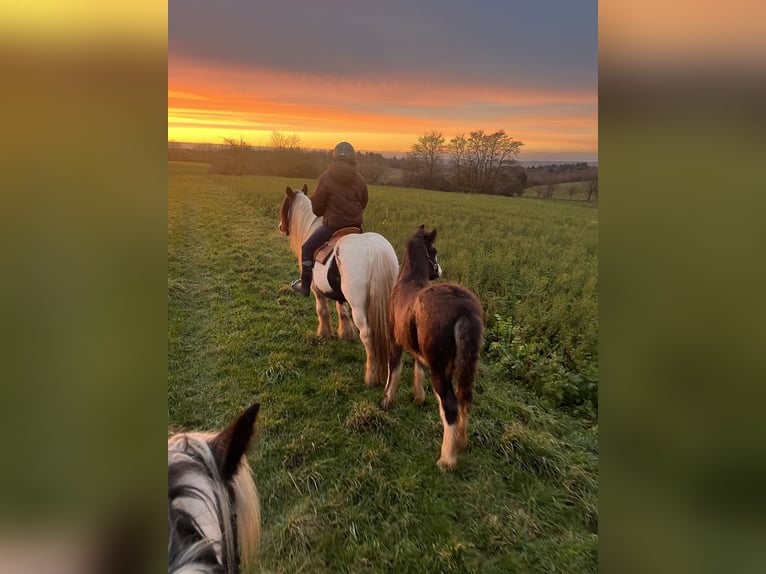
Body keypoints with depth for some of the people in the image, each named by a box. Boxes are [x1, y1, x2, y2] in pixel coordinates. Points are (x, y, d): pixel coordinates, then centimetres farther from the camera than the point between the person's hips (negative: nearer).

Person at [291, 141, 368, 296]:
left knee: (307, 248, 11)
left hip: (332, 225, -4)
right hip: (355, 225, 5)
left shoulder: (326, 177, -10)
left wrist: (322, 213, 19)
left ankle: (305, 286, 16)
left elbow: (316, 207, -4)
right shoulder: (360, 180, 2)